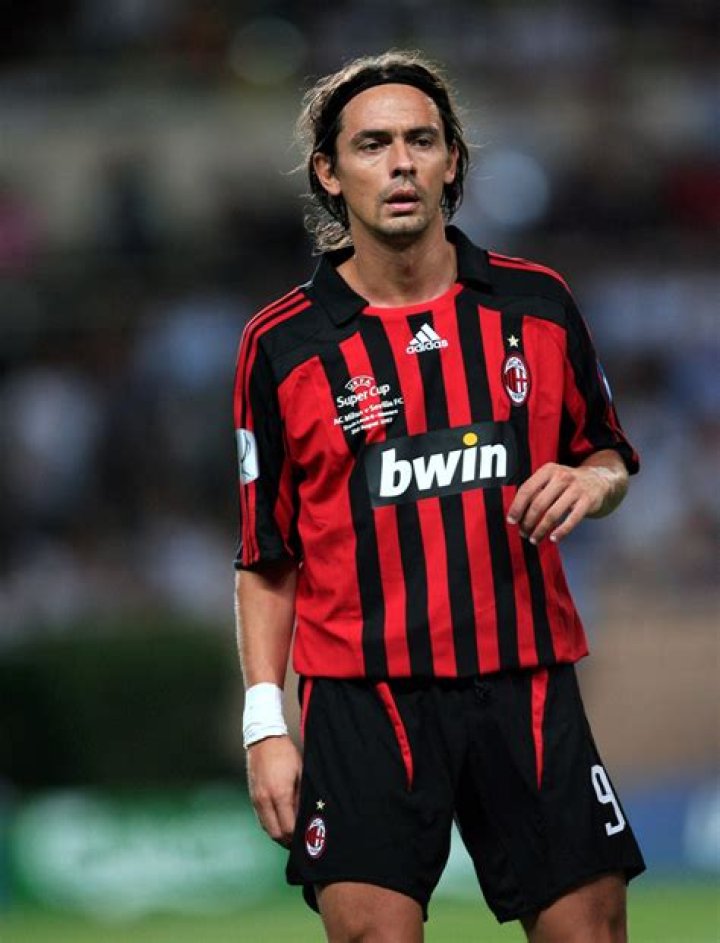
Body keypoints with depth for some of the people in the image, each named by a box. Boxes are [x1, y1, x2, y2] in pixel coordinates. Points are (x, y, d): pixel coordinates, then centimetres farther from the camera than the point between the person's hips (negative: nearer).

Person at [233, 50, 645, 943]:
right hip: (362, 695, -2)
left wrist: (591, 481, -6)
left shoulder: (537, 303, 6)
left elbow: (609, 454, 18)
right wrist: (265, 722, -4)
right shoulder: (280, 347, 0)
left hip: (527, 683, 2)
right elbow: (265, 558, 4)